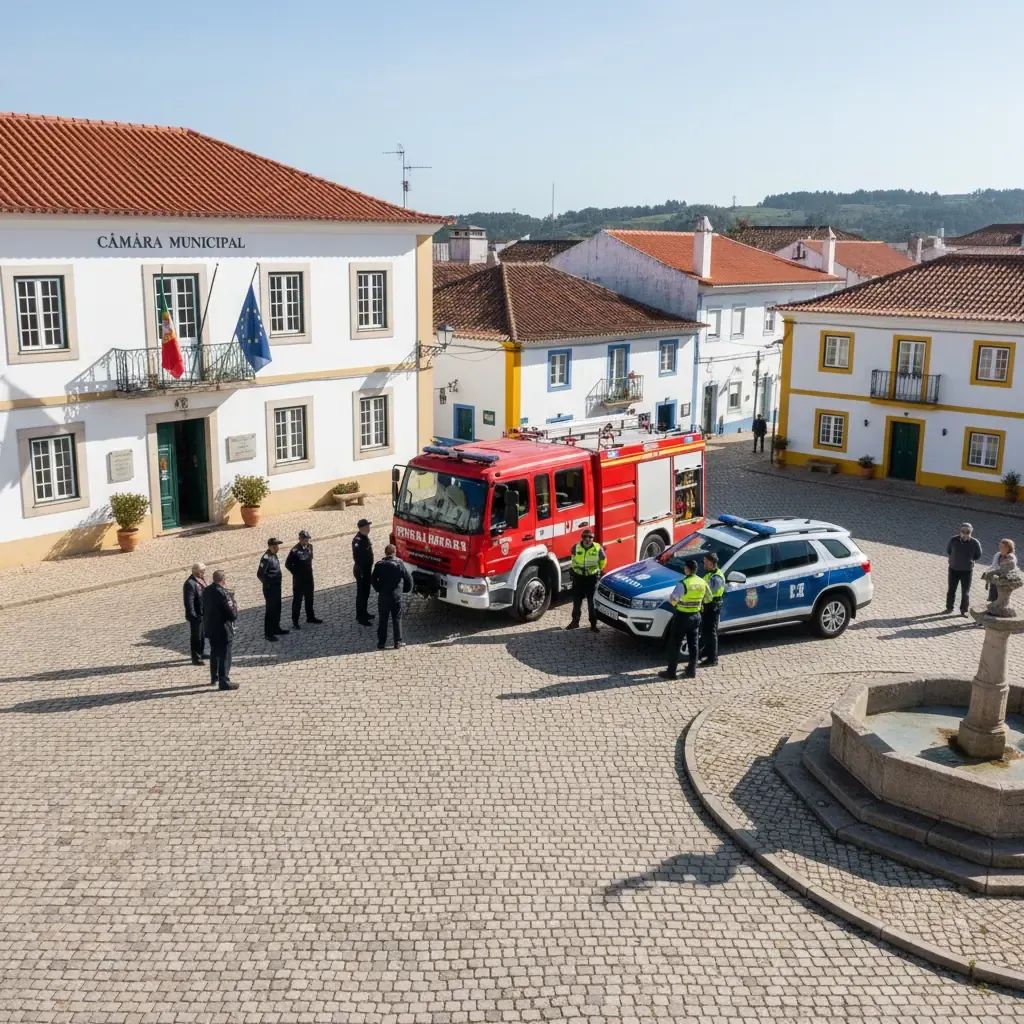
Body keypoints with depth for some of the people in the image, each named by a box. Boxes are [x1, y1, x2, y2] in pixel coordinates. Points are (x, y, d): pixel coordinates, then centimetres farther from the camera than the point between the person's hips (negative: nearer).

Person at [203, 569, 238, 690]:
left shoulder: (206, 591, 2)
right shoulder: (223, 593, -22)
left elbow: (203, 610, 13)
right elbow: (233, 614, -22)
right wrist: (235, 607, -5)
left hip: (210, 629, 8)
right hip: (223, 630, -8)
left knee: (214, 654, 22)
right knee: (225, 656, 1)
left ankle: (214, 678, 33)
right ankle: (224, 682, 5)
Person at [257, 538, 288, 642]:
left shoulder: (274, 555, 6)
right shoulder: (266, 558, -23)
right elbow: (260, 574, -24)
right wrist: (267, 584, -13)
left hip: (277, 587, 9)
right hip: (270, 589, -9)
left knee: (277, 609, 19)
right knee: (270, 610, 0)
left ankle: (276, 628, 32)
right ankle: (268, 633, 9)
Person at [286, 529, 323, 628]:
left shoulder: (309, 547, -1)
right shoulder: (295, 550, -21)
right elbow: (287, 564, -13)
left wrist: (310, 569, 11)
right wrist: (296, 573, -9)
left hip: (309, 578, 6)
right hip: (299, 580, -6)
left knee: (309, 598, 18)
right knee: (297, 600, 4)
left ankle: (310, 617, 33)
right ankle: (295, 621, 13)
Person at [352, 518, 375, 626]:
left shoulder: (365, 537, 7)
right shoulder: (357, 540, -24)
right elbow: (357, 557, -26)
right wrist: (361, 572, -25)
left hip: (367, 570, 10)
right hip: (361, 570, -10)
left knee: (366, 593, 20)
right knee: (361, 594, -2)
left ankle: (364, 613, 32)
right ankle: (360, 617, 5)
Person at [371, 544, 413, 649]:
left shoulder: (379, 565, -1)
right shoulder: (399, 563, -7)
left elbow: (373, 580, 2)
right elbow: (408, 577, -5)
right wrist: (406, 589, 12)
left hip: (383, 596, 1)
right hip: (396, 596, -1)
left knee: (382, 620, 9)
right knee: (397, 619, 9)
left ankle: (381, 643, 11)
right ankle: (398, 642, 10)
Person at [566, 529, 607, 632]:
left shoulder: (598, 548, -9)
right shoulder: (576, 547, -5)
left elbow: (603, 560, 8)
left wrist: (599, 571, 13)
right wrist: (572, 569, 16)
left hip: (592, 578, -2)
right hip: (578, 577, 2)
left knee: (592, 602, 1)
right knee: (576, 600, 11)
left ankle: (593, 624, 9)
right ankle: (575, 621, 24)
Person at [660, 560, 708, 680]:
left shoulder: (683, 583, -21)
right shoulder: (702, 583, -1)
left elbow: (672, 599, -22)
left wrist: (675, 603, -1)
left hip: (682, 616, -6)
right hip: (696, 616, 6)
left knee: (674, 645, 3)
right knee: (693, 644, 16)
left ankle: (671, 672, 6)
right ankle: (692, 670, 22)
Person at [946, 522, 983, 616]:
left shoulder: (974, 543, -18)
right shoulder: (953, 540, -16)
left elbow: (978, 556, 0)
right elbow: (948, 550, 5)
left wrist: (968, 560, -5)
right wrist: (954, 559, -1)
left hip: (967, 570, -1)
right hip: (954, 569, 1)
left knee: (965, 592, 8)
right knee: (951, 590, 12)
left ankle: (964, 610, 26)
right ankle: (949, 608, 30)